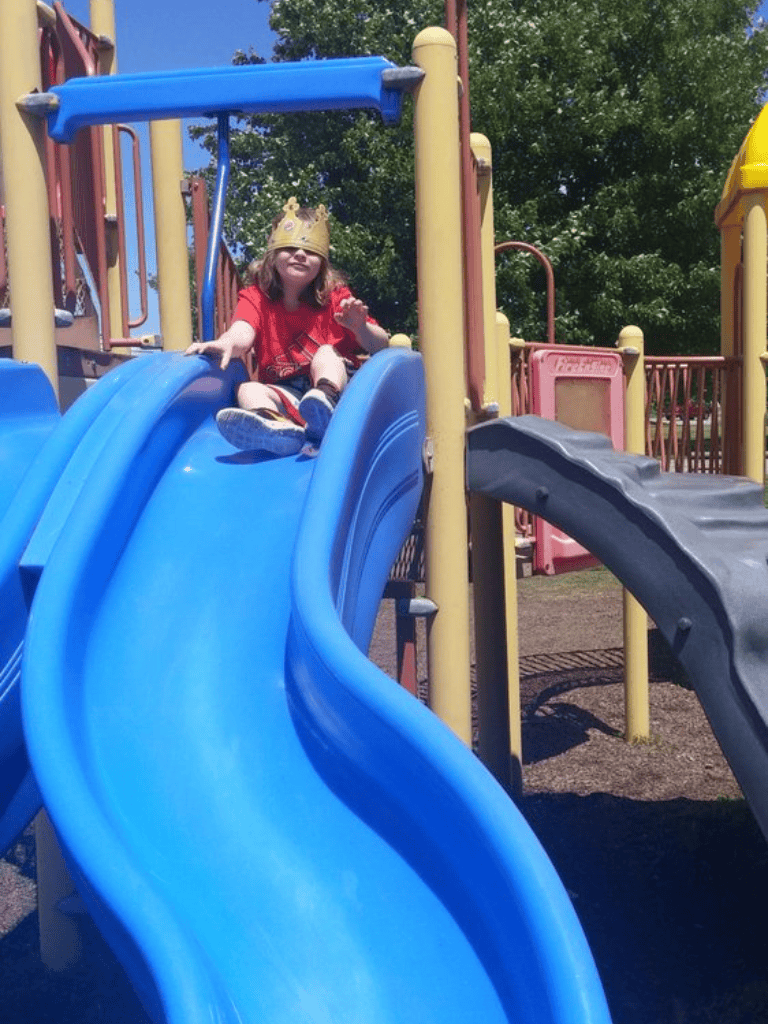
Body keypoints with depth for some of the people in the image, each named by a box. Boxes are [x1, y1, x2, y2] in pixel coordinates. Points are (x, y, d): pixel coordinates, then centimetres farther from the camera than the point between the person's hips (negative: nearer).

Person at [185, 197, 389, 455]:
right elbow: (243, 333, -14)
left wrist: (360, 326, -20)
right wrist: (226, 343, -38)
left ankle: (326, 401, -60)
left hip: (338, 380, -1)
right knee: (247, 390, -24)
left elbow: (381, 346, 2)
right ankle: (275, 425, -59)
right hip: (285, 394, 2)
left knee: (326, 352, -27)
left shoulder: (334, 296, 7)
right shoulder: (255, 296, 9)